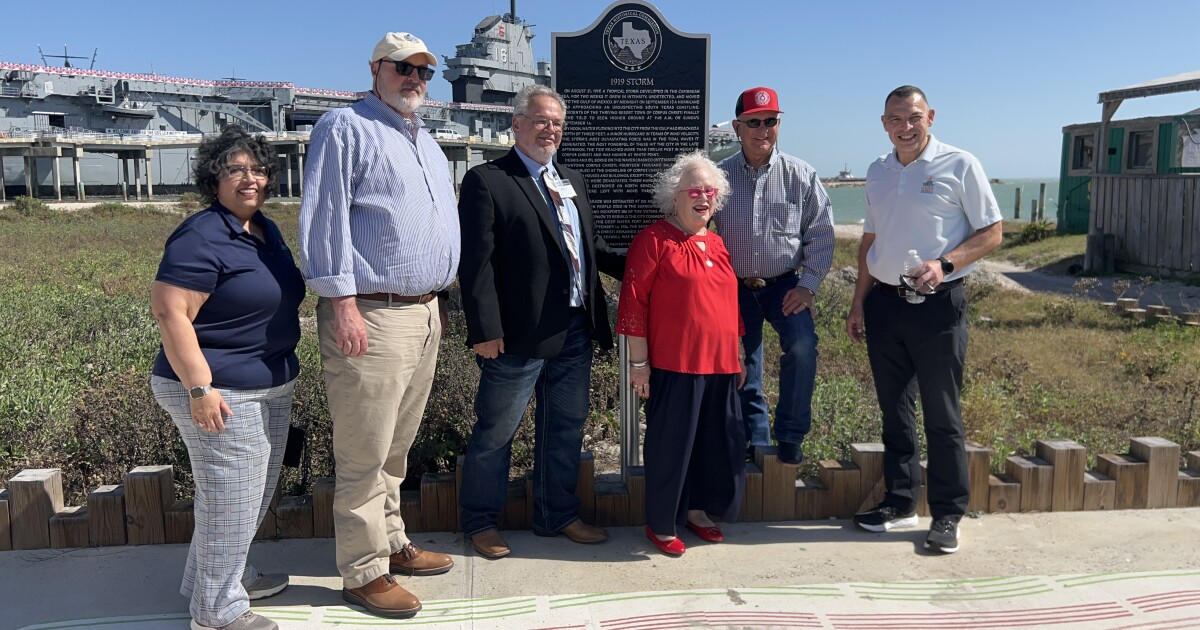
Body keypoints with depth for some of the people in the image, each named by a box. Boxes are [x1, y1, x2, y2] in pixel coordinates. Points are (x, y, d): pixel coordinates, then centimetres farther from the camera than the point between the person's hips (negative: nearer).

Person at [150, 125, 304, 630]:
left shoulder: (266, 230, 10)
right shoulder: (201, 238, -18)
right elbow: (169, 311, -23)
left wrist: (284, 366, 22)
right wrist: (200, 388, -26)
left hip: (272, 386, 10)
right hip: (223, 393, -9)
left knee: (257, 492, 20)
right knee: (230, 500, 0)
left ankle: (228, 575, 39)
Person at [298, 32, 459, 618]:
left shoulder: (425, 141, 21)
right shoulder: (346, 127, -5)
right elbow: (325, 217, -12)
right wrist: (342, 302, -18)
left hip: (423, 313, 8)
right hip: (372, 316, -8)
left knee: (396, 448, 17)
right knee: (365, 456, -1)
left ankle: (392, 543, 30)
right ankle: (363, 572, 10)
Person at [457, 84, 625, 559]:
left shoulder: (573, 181, 16)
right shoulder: (487, 181, -8)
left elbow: (592, 245, 22)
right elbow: (476, 262, -14)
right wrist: (485, 330, -18)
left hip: (576, 330, 7)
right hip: (519, 336, -7)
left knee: (566, 427, 17)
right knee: (495, 432, 7)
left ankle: (557, 515, 35)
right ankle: (480, 522, 26)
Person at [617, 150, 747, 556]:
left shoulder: (717, 245, 14)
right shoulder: (654, 240, -8)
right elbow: (634, 303, -11)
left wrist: (738, 357, 19)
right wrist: (638, 363, -12)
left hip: (720, 364, 7)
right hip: (674, 365, -7)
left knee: (715, 441, 14)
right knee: (670, 443, 4)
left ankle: (697, 510, 34)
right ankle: (661, 524, 20)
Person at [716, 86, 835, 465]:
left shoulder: (800, 175, -2)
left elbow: (821, 233, 2)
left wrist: (808, 284, -6)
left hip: (785, 284, -1)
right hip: (735, 288, 2)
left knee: (802, 345, -24)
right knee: (741, 366, 7)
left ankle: (790, 435, -7)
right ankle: (755, 440, 26)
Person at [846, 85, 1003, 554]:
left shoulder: (959, 165, -5)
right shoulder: (878, 172, 12)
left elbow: (991, 232, -4)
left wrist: (944, 263, -20)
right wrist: (859, 303, 13)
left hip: (937, 305, -5)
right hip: (884, 303, 5)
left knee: (941, 414, 1)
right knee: (894, 409, 12)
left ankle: (947, 515, 13)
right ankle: (899, 503, 24)